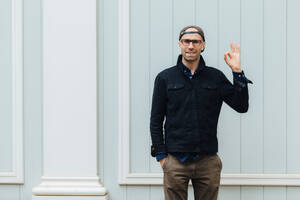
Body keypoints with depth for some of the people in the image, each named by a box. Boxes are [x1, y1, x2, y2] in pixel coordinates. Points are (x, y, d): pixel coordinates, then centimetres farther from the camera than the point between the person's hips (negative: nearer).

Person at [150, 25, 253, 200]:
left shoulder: (215, 77, 7)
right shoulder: (165, 78, 4)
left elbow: (242, 106, 2)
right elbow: (156, 121, 5)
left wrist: (237, 72, -6)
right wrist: (161, 156, -1)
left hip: (208, 162, 1)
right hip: (175, 161, -1)